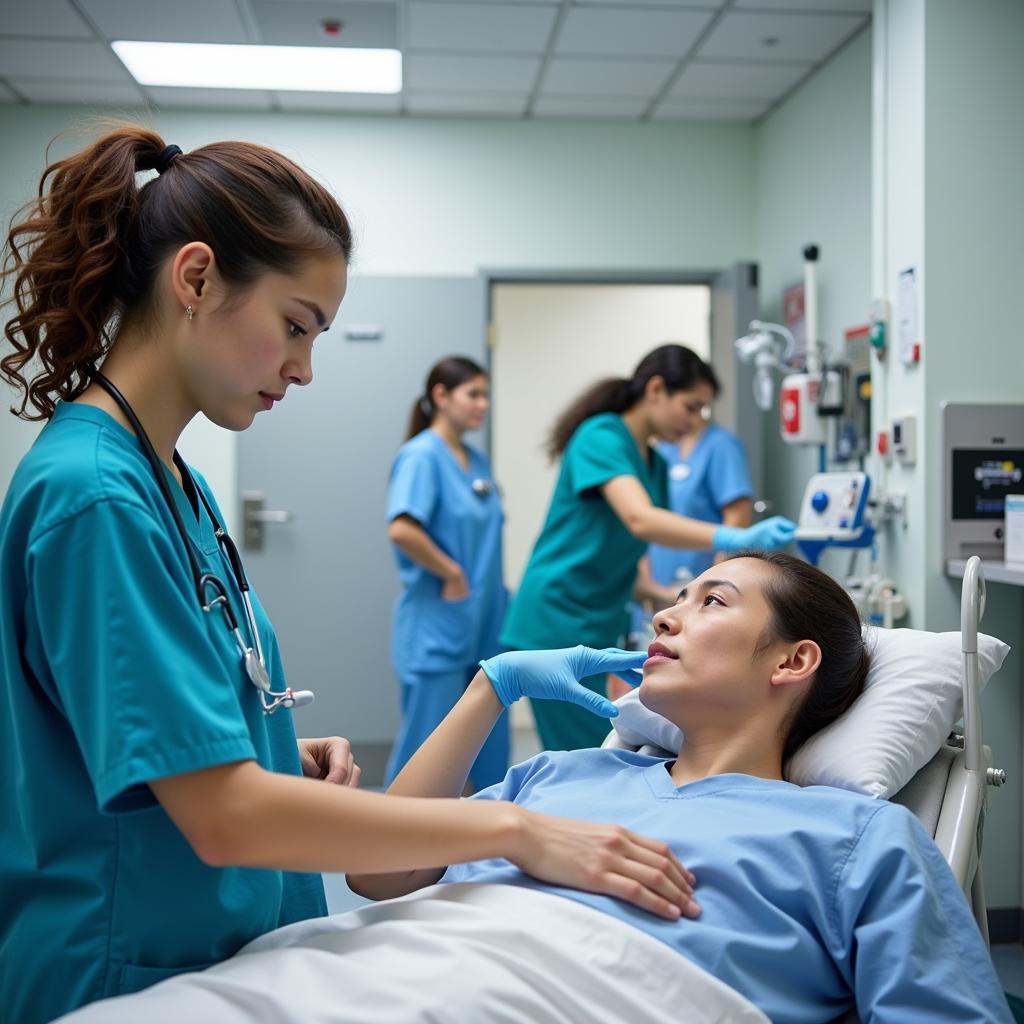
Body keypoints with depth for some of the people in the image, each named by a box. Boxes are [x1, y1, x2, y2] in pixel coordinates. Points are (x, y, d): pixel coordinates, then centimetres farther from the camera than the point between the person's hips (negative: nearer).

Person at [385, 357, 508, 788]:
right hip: (436, 629, -8)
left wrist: (487, 587, 10)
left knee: (491, 748, 14)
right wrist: (451, 574, -15)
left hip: (484, 627, 8)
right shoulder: (421, 456, -11)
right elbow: (401, 529, -24)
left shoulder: (477, 461, 12)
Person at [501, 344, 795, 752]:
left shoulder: (655, 465, 15)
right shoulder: (601, 436, -11)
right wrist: (736, 539, -40)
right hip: (557, 624, -9)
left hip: (596, 630, 9)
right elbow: (640, 520, -29)